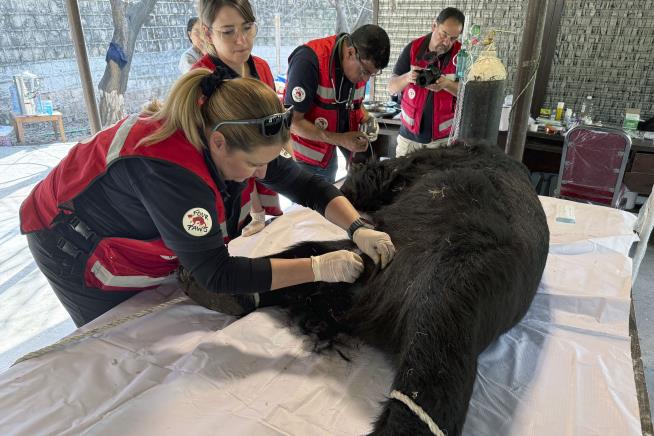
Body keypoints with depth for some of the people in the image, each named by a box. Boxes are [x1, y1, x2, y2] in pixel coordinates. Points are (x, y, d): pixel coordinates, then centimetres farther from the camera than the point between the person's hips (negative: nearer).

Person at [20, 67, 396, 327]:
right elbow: (217, 274, -41)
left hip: (138, 237, 6)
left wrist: (358, 228, -27)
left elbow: (304, 184, -14)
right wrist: (318, 268, -41)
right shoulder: (170, 171, -44)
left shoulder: (236, 134, -20)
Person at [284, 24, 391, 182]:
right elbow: (293, 121, -23)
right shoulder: (309, 60, -25)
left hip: (328, 153, 6)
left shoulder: (363, 64, -4)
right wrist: (340, 140, -28)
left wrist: (366, 120, -8)